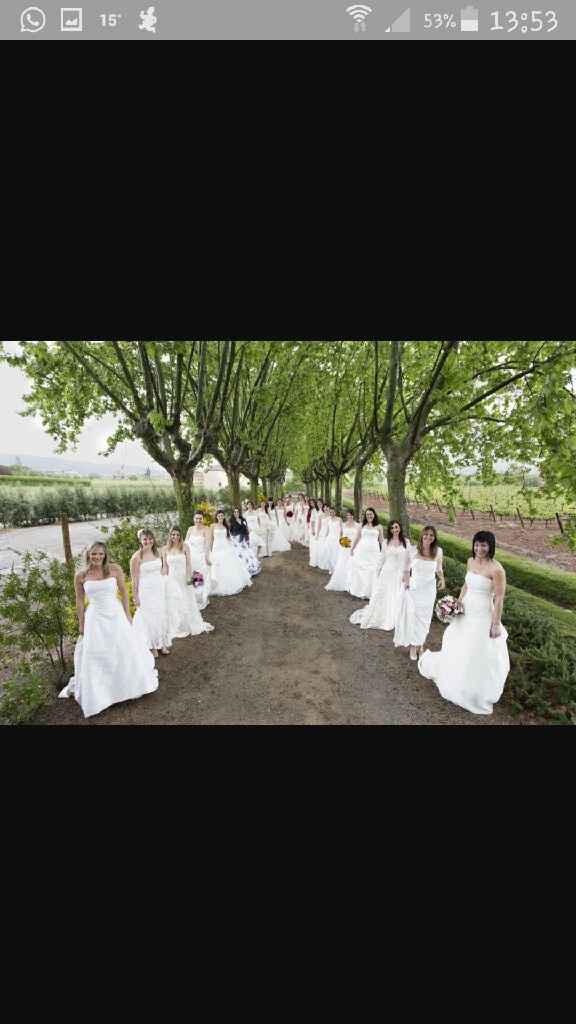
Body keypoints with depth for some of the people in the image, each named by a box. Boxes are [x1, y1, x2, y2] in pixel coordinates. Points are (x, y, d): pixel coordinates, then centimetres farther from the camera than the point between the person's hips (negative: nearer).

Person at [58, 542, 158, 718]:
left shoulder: (115, 569, -9)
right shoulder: (80, 576, -6)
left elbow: (123, 592, -1)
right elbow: (80, 601, 4)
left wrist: (127, 615, 1)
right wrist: (81, 624, 6)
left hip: (116, 615, 0)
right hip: (95, 618, 0)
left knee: (125, 652, 14)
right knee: (94, 656, 9)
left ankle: (130, 686, 40)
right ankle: (95, 696, 31)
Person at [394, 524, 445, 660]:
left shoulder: (438, 551, -8)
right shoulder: (412, 551, -13)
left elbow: (439, 569, 7)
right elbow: (407, 569, 2)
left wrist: (442, 578, -11)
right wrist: (406, 581, -10)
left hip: (429, 589, 2)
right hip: (413, 588, -2)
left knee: (425, 617, 15)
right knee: (412, 615, 6)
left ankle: (420, 643, 38)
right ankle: (413, 645, 26)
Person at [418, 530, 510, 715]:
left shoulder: (496, 569, -22)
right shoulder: (470, 561, 0)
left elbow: (499, 599, -19)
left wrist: (496, 625, -16)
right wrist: (457, 603, 9)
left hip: (482, 616, -7)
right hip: (466, 613, 7)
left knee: (477, 656, 7)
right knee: (457, 647, 23)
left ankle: (476, 694, 30)